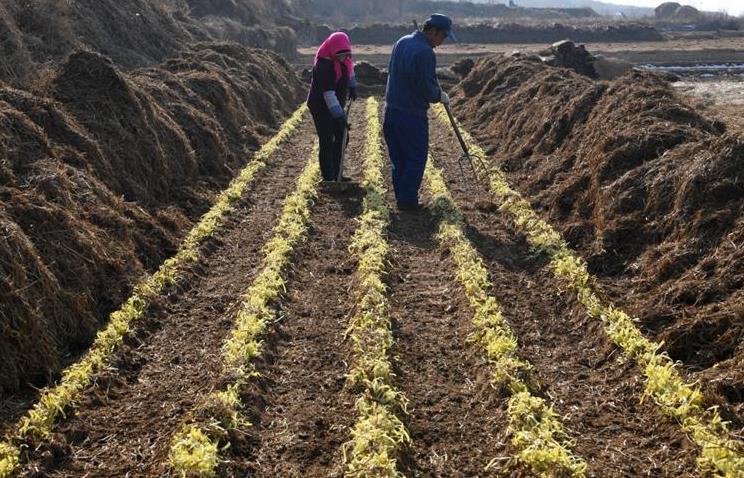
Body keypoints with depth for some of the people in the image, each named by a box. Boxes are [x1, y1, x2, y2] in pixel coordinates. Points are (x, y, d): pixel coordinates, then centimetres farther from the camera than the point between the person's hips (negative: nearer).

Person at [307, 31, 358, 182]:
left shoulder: (343, 57, -6)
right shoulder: (323, 65, -30)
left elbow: (349, 68, 20)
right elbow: (328, 94, -33)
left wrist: (352, 86, 25)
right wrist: (340, 116, -34)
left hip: (336, 106, 9)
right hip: (321, 107, -9)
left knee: (341, 138, 15)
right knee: (327, 143, -8)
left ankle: (336, 175, 27)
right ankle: (328, 179, -2)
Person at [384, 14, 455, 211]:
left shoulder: (402, 42, 9)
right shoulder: (425, 52, -19)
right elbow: (427, 90, -19)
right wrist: (440, 96, 2)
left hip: (391, 111, 8)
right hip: (412, 115, -8)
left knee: (398, 158, 14)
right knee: (416, 158, 2)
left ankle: (401, 197, 21)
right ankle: (408, 200, 4)